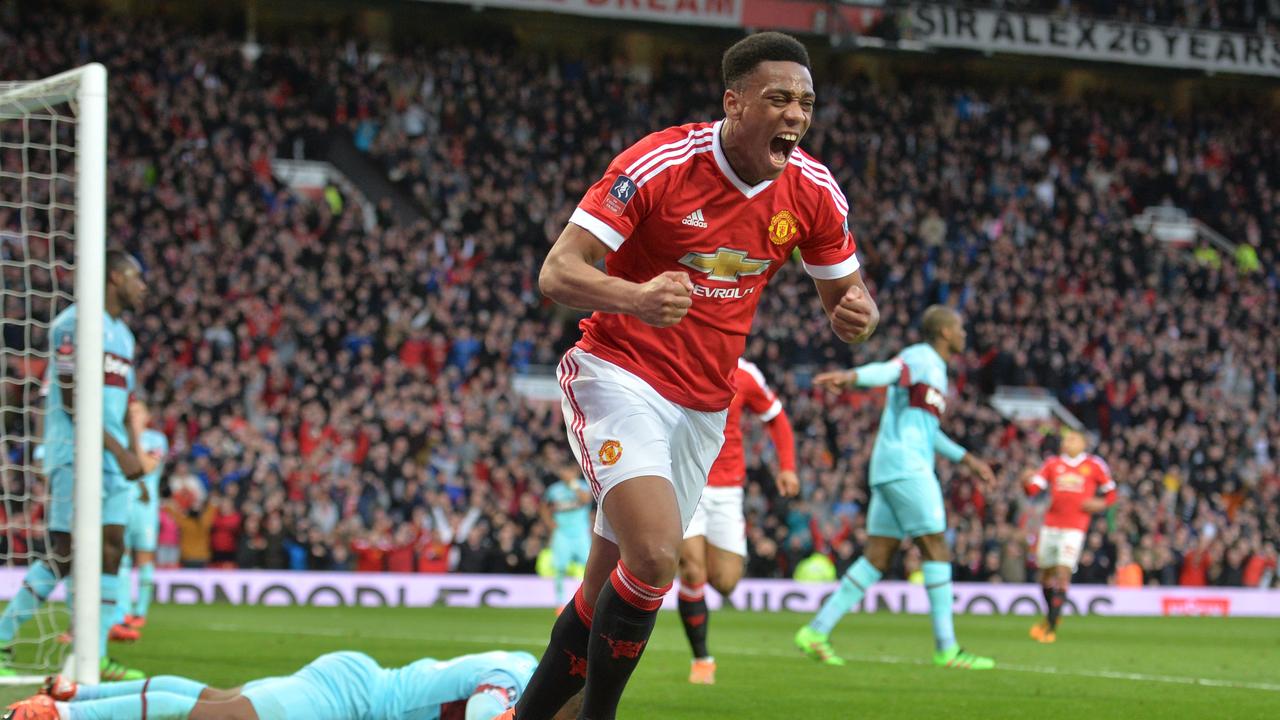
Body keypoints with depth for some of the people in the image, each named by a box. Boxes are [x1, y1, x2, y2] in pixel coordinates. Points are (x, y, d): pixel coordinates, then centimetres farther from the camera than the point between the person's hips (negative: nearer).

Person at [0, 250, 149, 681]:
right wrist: (118, 450, -17)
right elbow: (72, 400, -16)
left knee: (111, 553, 2)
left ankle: (96, 657, 3)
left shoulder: (123, 335, 19)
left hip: (112, 460, 9)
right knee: (65, 555, -11)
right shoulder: (75, 323, -10)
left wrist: (134, 452, 7)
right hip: (75, 455, -9)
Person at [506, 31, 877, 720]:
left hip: (702, 405, 6)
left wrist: (857, 315, -16)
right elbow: (557, 272, -18)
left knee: (608, 595, 7)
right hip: (620, 378, -5)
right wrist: (634, 297, -39)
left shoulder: (815, 192, -2)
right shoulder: (659, 164, -17)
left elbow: (843, 295, 11)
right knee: (653, 558, -25)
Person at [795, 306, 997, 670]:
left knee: (877, 558, 5)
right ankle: (947, 648, -7)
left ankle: (817, 630, 1)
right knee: (936, 548, -7)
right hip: (905, 465, -10)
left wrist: (967, 459, 36)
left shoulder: (933, 367, 26)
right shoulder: (922, 357, -5)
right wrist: (850, 376, -48)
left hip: (891, 472, 10)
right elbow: (888, 371, -27)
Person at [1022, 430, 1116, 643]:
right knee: (1046, 573, 10)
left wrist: (1100, 504, -6)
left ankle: (1051, 628, -12)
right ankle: (1050, 616, 34)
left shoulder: (1094, 465, 6)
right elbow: (1033, 489, 3)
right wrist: (1027, 482, -18)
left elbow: (1111, 494, 14)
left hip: (1075, 528, -3)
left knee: (1063, 573, -13)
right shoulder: (1053, 464, 11)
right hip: (1050, 525, 3)